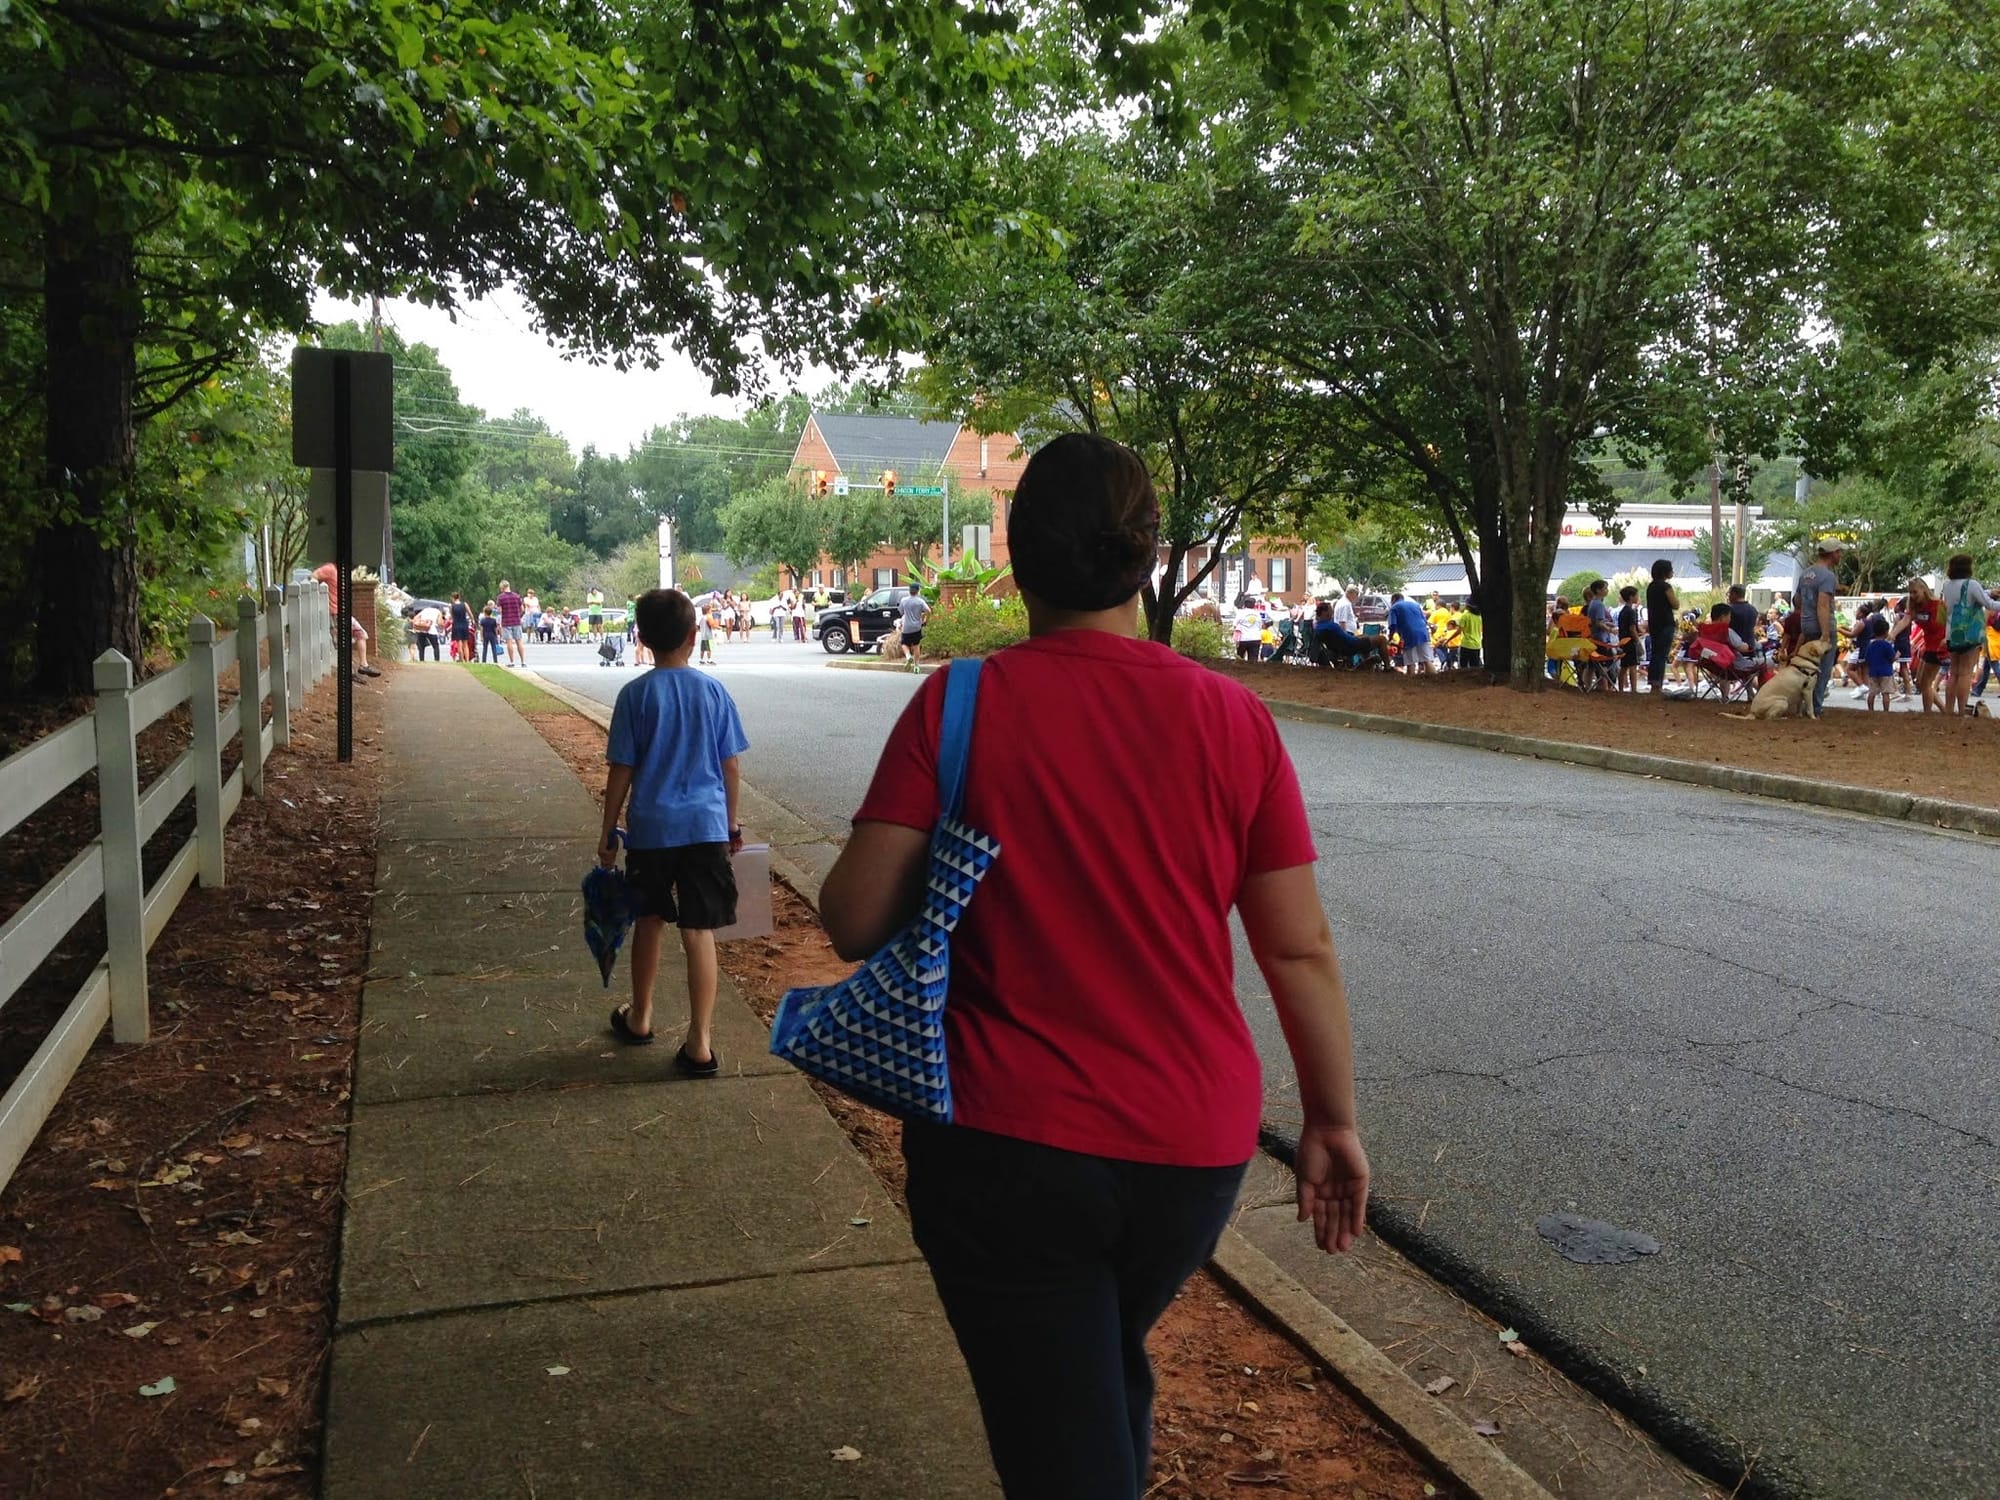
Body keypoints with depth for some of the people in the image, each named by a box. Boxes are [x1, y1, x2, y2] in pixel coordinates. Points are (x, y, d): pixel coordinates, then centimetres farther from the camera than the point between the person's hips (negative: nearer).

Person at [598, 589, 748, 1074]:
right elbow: (732, 766, 3)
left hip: (650, 828, 0)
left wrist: (608, 830, 6)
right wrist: (731, 820, 16)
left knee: (649, 923, 18)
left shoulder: (635, 694, -6)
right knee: (699, 933, 1)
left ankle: (639, 1018, 36)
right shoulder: (714, 691, -2)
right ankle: (700, 1045, 1)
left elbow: (621, 771, -4)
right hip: (706, 826, 0)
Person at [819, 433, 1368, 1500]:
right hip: (1194, 1145, 4)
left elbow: (854, 922, -14)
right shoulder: (1233, 718, -5)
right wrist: (1331, 1120, 9)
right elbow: (1300, 949, -3)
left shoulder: (957, 705, -11)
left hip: (1007, 1144, -3)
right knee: (1112, 1367, 31)